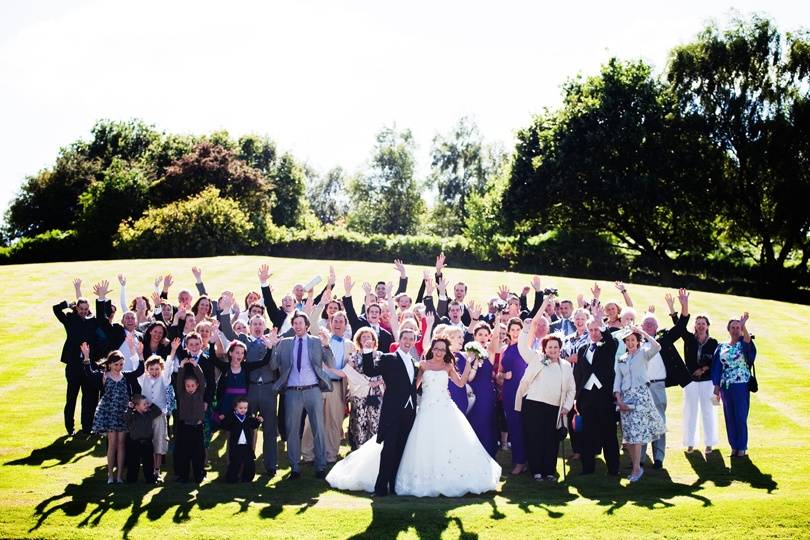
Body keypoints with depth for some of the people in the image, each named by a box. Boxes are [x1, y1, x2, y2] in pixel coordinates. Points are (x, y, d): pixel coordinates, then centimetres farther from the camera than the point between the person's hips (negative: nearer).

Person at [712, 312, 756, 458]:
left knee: (740, 417, -3)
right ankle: (734, 446, 16)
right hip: (726, 386, 3)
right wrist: (716, 386, 3)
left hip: (741, 386, -3)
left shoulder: (743, 345, -1)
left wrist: (743, 325, -43)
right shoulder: (722, 347, 9)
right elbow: (717, 367, 10)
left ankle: (742, 447, 6)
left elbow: (748, 339, -26)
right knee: (729, 417, 7)